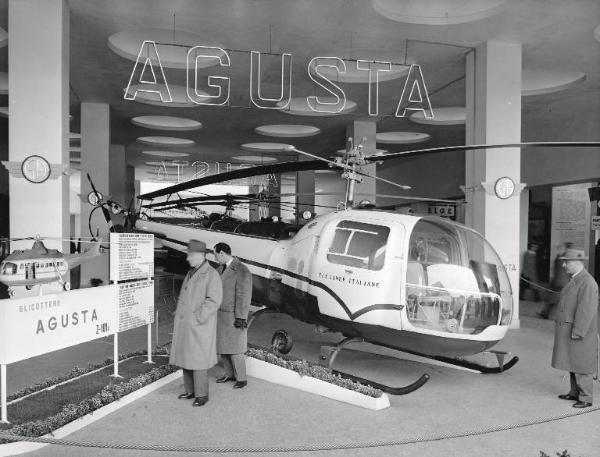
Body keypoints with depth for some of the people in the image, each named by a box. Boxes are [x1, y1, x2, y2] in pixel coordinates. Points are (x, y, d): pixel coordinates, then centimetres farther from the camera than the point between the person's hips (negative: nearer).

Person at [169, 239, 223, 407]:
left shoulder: (211, 274, -12)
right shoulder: (190, 273, 14)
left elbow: (213, 300, -20)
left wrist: (197, 318, -19)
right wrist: (179, 314, 11)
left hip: (199, 326, -8)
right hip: (184, 325, 8)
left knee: (198, 359, -3)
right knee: (186, 357, 13)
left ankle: (202, 394, 9)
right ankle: (190, 390, 26)